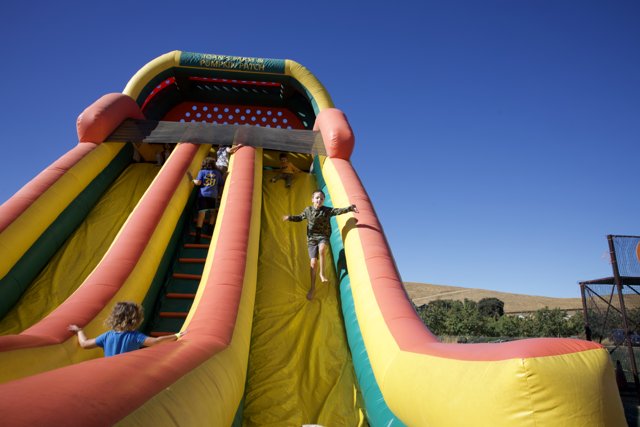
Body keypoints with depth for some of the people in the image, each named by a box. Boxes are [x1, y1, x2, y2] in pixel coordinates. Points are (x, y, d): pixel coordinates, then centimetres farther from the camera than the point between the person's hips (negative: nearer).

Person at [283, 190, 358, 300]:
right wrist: (290, 217, 6)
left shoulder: (327, 210, -4)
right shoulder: (308, 210, 4)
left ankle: (322, 273, -14)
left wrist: (350, 208, -31)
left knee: (321, 249, -36)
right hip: (311, 238, 2)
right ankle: (312, 287, 11)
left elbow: (339, 211, -17)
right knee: (313, 262, -3)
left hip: (323, 236, -2)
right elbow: (300, 217, 20)